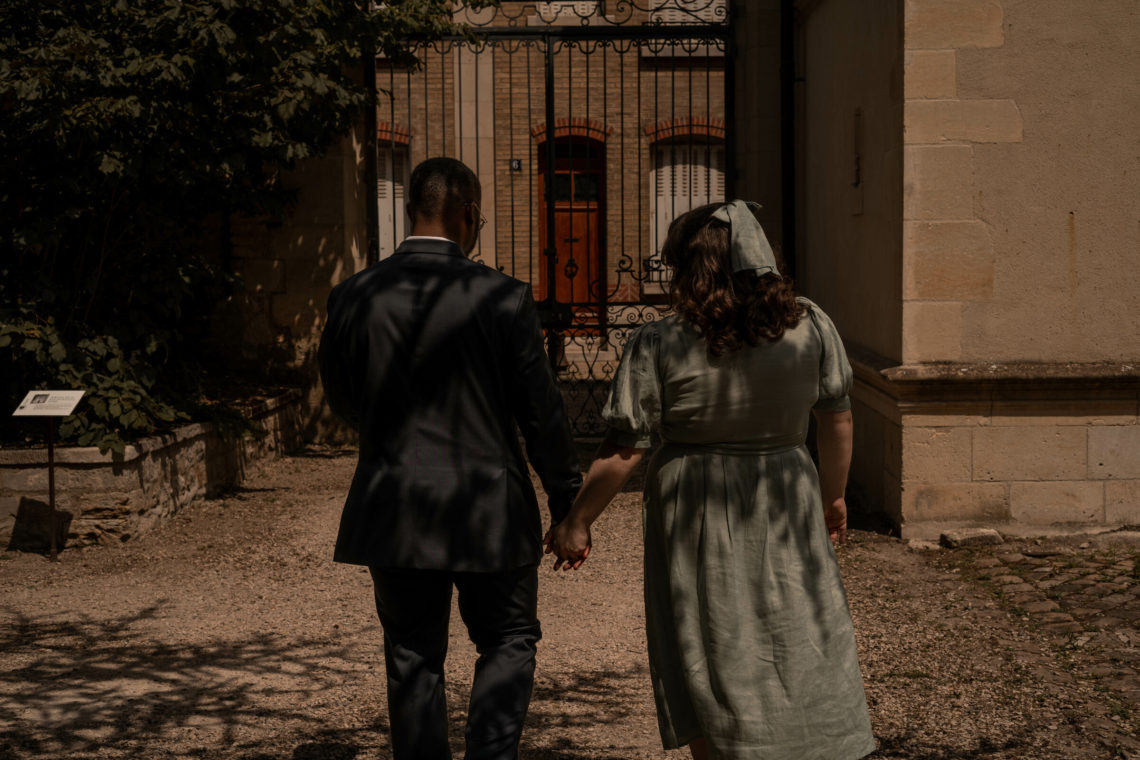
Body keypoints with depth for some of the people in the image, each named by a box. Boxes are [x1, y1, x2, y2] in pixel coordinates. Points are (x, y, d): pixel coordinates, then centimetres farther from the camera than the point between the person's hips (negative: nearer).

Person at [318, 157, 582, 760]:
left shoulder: (353, 297, -4)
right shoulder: (502, 298, -13)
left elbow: (341, 400, 10)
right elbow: (541, 414, -8)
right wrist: (568, 506, 3)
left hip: (393, 512, 3)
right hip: (487, 508, -2)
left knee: (413, 661, 14)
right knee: (509, 642, 15)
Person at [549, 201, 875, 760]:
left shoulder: (658, 345, -14)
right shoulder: (811, 326, -4)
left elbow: (623, 450, -12)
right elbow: (837, 420, 5)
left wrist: (575, 524, 0)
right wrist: (833, 495, 20)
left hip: (694, 522, -2)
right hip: (783, 508, 2)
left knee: (705, 661, 11)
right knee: (801, 648, 14)